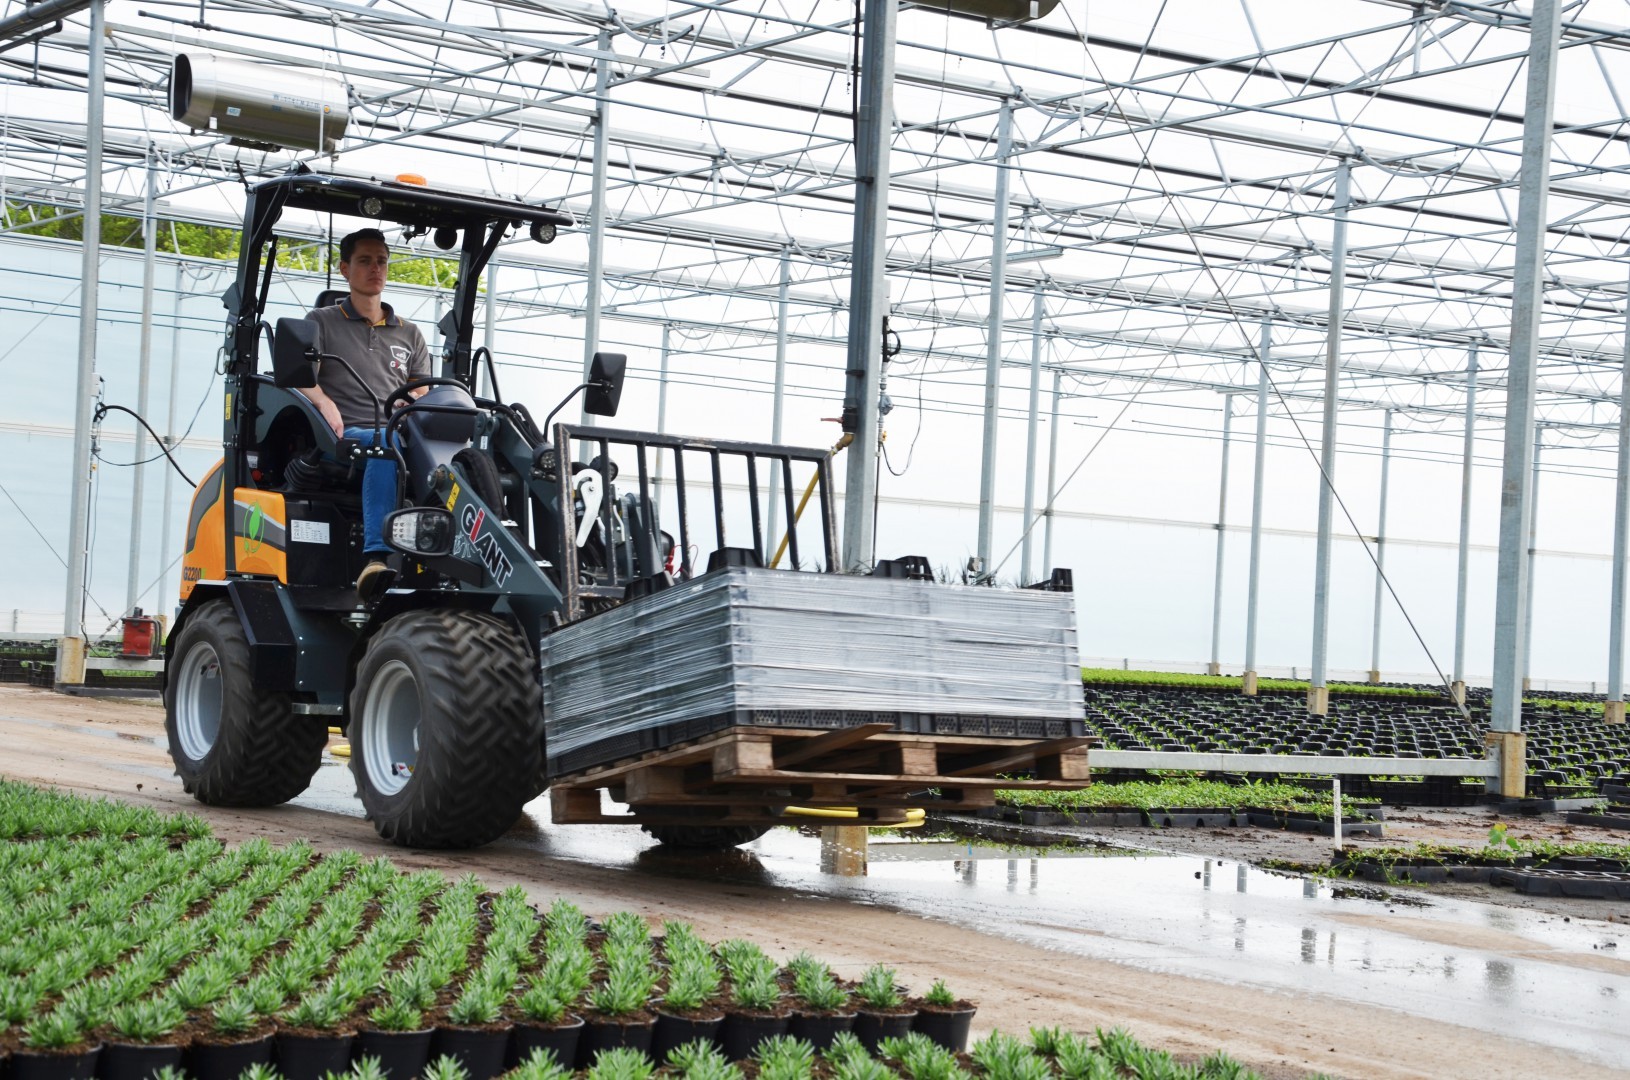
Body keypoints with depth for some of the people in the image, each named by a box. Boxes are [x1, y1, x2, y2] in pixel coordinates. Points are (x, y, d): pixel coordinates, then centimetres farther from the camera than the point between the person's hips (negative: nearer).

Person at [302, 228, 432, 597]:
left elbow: (424, 395, 21)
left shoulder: (410, 335, 29)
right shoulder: (321, 324, 19)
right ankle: (376, 559, -53)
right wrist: (324, 402, -17)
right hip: (342, 441, -3)